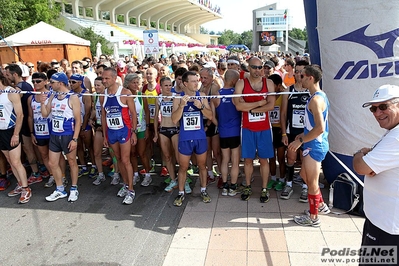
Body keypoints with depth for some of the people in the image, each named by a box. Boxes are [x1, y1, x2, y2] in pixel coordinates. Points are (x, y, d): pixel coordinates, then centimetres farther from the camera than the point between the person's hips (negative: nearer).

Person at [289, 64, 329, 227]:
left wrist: (300, 141, -19)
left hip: (315, 146, -10)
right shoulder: (320, 95, 10)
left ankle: (313, 217, 21)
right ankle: (320, 204, 38)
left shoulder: (315, 100, -22)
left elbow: (320, 128, -27)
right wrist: (304, 135, 16)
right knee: (305, 175, 23)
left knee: (312, 181, 5)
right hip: (314, 144, 10)